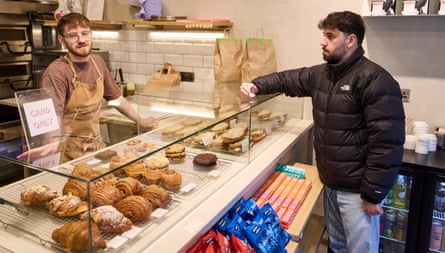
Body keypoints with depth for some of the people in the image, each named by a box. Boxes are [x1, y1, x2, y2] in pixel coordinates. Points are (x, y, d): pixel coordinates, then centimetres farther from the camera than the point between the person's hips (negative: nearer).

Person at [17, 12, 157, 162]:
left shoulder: (98, 62, 1)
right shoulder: (56, 73, -19)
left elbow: (116, 98, 13)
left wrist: (139, 121, 18)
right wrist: (50, 146, -46)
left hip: (97, 145, 6)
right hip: (69, 152, -5)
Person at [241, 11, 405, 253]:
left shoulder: (375, 80, -19)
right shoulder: (320, 74, 6)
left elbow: (387, 142, -22)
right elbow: (287, 79, 19)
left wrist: (373, 194, -20)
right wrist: (257, 85, -1)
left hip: (357, 190, -7)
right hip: (330, 183, 8)